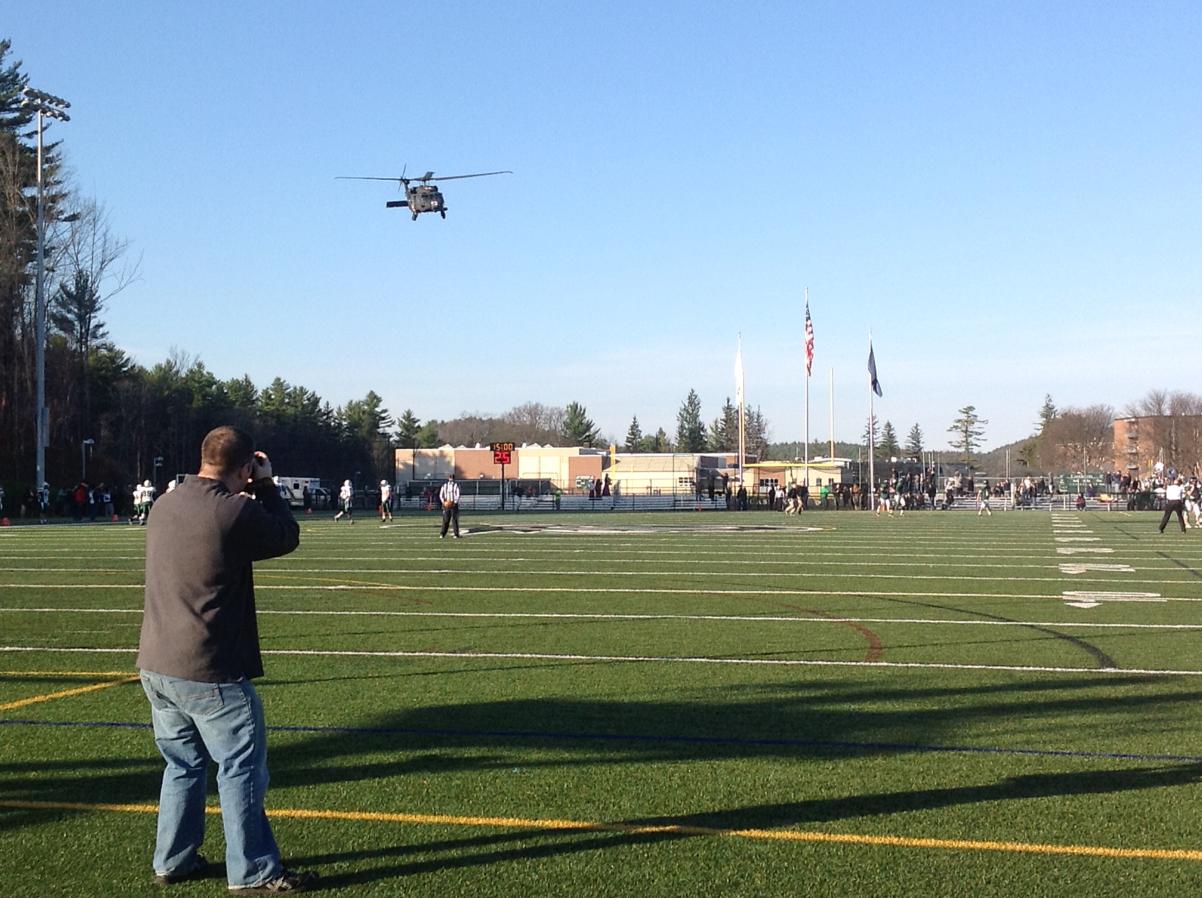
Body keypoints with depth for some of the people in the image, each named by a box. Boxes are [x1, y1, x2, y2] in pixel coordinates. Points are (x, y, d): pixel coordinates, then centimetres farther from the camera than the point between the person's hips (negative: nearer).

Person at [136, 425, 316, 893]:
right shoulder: (237, 512, -18)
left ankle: (172, 860, 28)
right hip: (210, 673, -8)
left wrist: (244, 494, 19)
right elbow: (286, 537, -1)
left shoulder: (164, 505, 5)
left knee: (183, 764, 20)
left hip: (155, 666, 8)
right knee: (241, 768, 4)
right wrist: (266, 485, 8)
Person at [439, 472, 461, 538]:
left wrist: (443, 502, -2)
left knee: (445, 520, 7)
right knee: (455, 520, 5)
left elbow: (440, 495, 1)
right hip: (454, 505, -3)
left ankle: (442, 534, 0)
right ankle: (456, 535, 6)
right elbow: (457, 495, -12)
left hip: (446, 504, 3)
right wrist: (455, 502, -10)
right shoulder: (456, 485, -4)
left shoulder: (444, 485, 6)